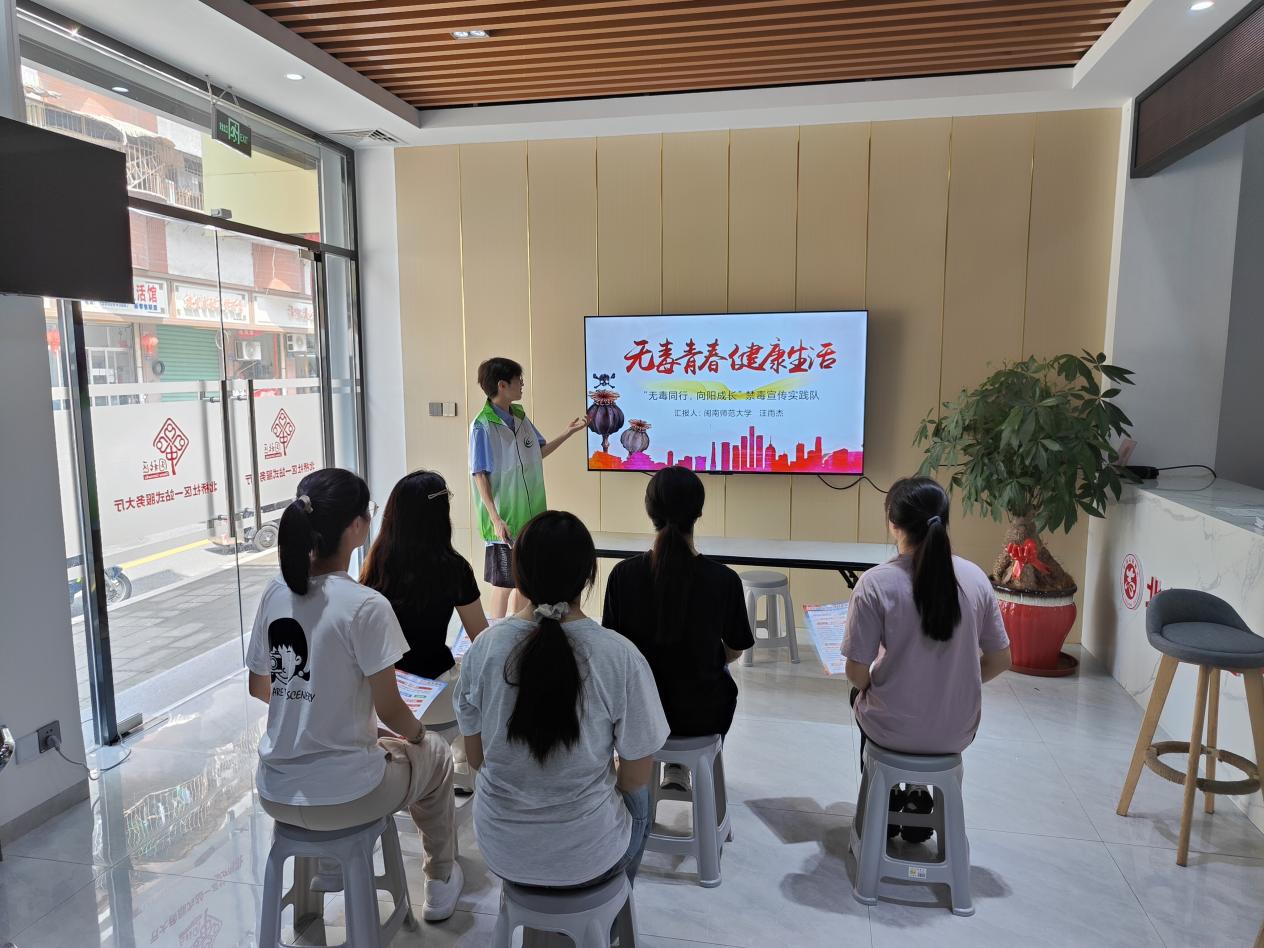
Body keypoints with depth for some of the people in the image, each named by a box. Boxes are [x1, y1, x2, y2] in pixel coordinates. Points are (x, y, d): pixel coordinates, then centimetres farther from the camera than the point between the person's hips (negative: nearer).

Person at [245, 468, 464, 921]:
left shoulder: (275, 594, -3)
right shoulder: (365, 606, -22)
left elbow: (259, 688, 10)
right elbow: (389, 711, -16)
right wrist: (417, 733, 5)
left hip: (276, 794, 6)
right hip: (342, 797, -6)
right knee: (434, 756, 24)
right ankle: (441, 886, 40)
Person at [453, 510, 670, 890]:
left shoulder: (484, 648, -13)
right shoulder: (620, 657, -22)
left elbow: (476, 758, -1)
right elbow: (635, 777, -11)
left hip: (500, 851, 3)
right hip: (587, 859, -2)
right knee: (637, 798, 31)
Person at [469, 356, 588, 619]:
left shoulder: (520, 416, 6)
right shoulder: (482, 426, -15)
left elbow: (539, 452, 18)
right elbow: (480, 476, -15)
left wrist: (568, 432, 10)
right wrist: (495, 519, -20)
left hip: (531, 515, 7)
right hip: (506, 520, -7)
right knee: (504, 583, 2)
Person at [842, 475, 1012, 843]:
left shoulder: (876, 582, -20)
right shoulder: (975, 577, -8)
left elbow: (857, 673, -15)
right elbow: (1000, 661, 0)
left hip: (893, 731, -3)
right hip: (957, 732, 3)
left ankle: (885, 804, 37)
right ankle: (917, 800, 36)